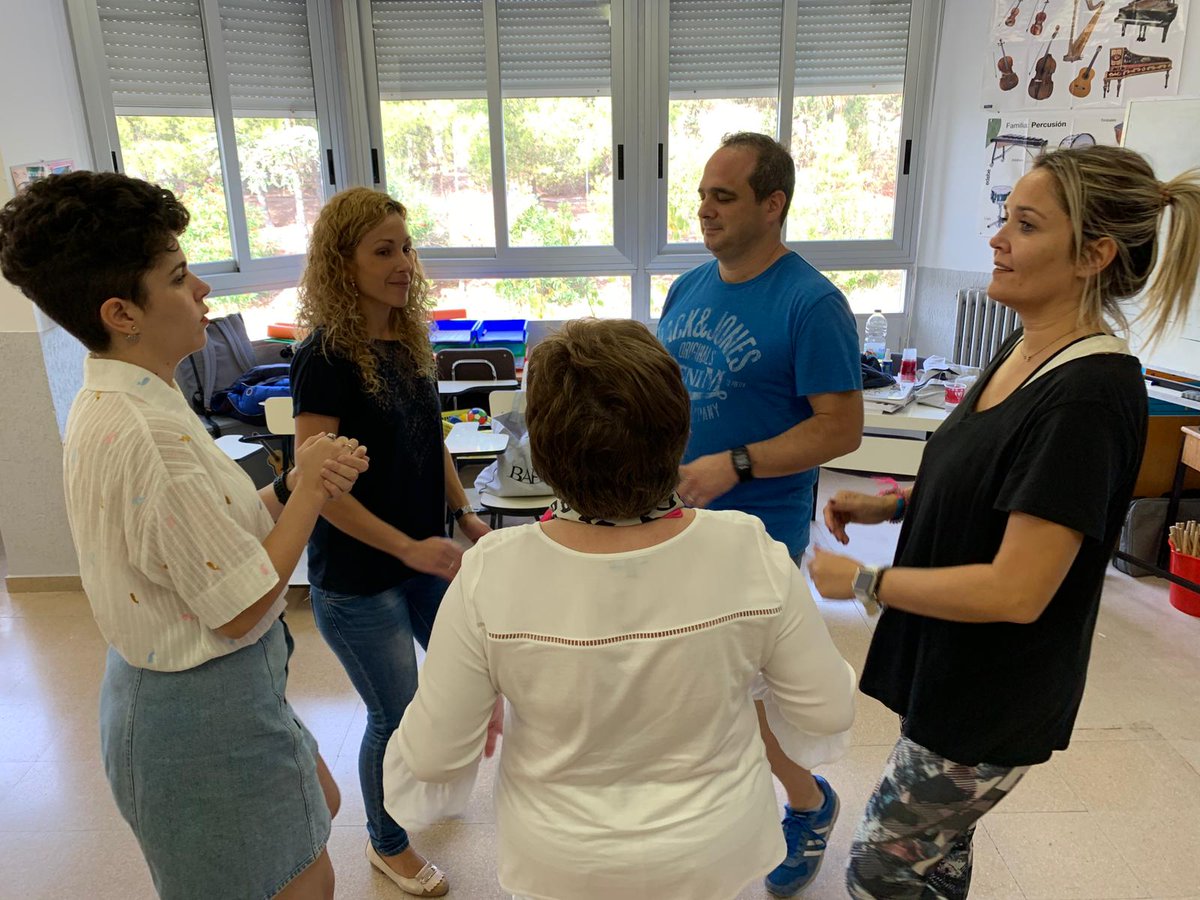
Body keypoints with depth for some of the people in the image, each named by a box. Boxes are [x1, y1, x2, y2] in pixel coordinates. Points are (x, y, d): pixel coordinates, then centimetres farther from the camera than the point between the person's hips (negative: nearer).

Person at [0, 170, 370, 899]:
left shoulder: (114, 405, 2)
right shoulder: (147, 434, -30)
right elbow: (241, 609, -25)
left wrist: (294, 485, -9)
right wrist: (307, 489, -16)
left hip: (170, 682, 10)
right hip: (202, 708, -9)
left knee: (318, 803, 29)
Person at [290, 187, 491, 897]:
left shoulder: (409, 339, 1)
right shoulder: (326, 357, -19)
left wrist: (466, 516, 6)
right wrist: (407, 547, -23)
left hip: (424, 557, 7)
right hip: (358, 578, -7)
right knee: (395, 714, 8)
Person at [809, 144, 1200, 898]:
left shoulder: (1089, 396, -26)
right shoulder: (1025, 349, 2)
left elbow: (1016, 590, -27)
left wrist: (861, 580, -19)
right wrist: (889, 505, 0)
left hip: (991, 698, -8)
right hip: (952, 670, 8)